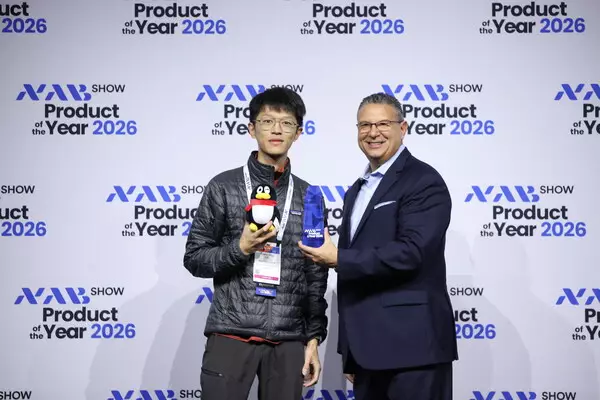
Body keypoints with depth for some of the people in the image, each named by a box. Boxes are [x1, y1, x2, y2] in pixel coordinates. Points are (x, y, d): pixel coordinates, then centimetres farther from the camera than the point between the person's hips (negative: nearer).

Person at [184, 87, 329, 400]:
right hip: (232, 336, -2)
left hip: (288, 342, 3)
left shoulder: (308, 196, 8)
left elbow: (315, 276, 10)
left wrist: (314, 337, 7)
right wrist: (240, 248, -16)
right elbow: (194, 258, 1)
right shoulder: (223, 187, 0)